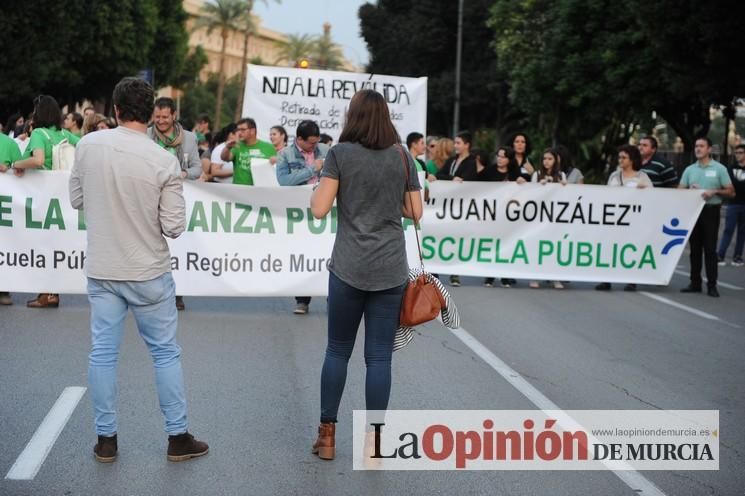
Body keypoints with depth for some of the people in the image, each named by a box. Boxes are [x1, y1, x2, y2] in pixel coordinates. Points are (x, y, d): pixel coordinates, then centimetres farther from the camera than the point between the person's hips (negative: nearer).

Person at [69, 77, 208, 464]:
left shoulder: (88, 146, -7)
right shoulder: (165, 162, -15)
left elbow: (76, 200, 6)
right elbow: (174, 227, -12)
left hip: (101, 269, 3)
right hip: (148, 272, -2)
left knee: (103, 352, 9)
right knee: (165, 352, 9)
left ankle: (106, 439, 16)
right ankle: (178, 437, 16)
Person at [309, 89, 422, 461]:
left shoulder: (340, 154, -4)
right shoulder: (402, 157, 5)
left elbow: (319, 209, -9)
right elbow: (415, 212, 7)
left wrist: (314, 192, 11)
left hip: (348, 268, -1)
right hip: (391, 270, 2)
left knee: (338, 350, 11)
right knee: (379, 356, 4)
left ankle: (327, 436, 14)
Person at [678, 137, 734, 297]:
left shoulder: (719, 169, 1)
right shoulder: (689, 170, 11)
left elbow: (731, 192, -1)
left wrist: (714, 192, -17)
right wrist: (689, 190, -10)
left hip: (711, 211, -4)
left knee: (710, 249, -5)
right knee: (695, 248, 7)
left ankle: (712, 285, -3)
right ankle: (695, 283, 13)